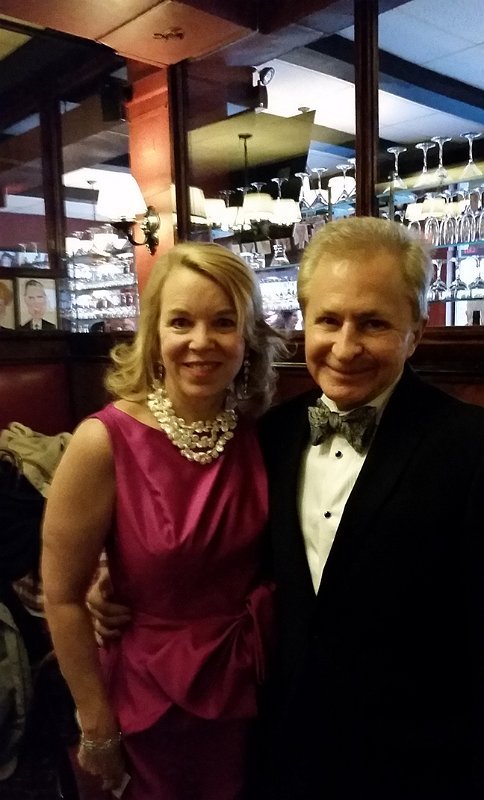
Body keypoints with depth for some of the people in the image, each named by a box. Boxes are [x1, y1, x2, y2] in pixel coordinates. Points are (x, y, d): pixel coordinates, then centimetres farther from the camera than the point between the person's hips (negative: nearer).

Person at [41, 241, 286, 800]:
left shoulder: (260, 433, -10)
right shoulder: (104, 442, -23)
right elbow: (62, 598, -15)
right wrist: (98, 727, -9)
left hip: (253, 676, 4)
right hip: (155, 692, -3)